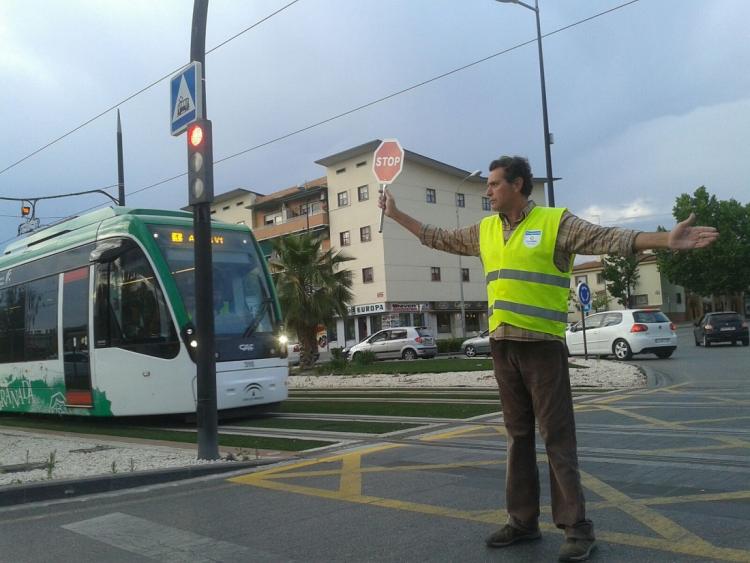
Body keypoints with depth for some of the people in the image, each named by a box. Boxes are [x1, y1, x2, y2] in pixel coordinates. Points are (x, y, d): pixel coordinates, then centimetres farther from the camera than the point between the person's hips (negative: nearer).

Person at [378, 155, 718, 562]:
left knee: (557, 437, -2)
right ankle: (523, 520, 21)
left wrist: (666, 240, -26)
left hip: (542, 345, -5)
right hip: (502, 345, 6)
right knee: (517, 435, 12)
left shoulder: (555, 222, -5)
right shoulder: (484, 230, 12)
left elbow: (609, 238, -13)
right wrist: (396, 214, 26)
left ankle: (576, 527, 8)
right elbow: (438, 238, 23)